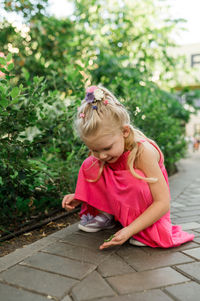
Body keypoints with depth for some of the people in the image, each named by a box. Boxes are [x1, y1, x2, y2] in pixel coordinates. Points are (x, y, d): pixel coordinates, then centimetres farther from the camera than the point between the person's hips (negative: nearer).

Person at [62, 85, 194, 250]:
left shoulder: (143, 151, -32)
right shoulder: (101, 150, -13)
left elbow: (163, 203, -32)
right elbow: (99, 185, 6)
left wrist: (130, 230, -37)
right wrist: (78, 197, -12)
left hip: (147, 207, -5)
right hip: (117, 203, 5)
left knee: (134, 180, -37)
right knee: (90, 165, -13)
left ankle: (145, 230, -14)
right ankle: (104, 215, -1)